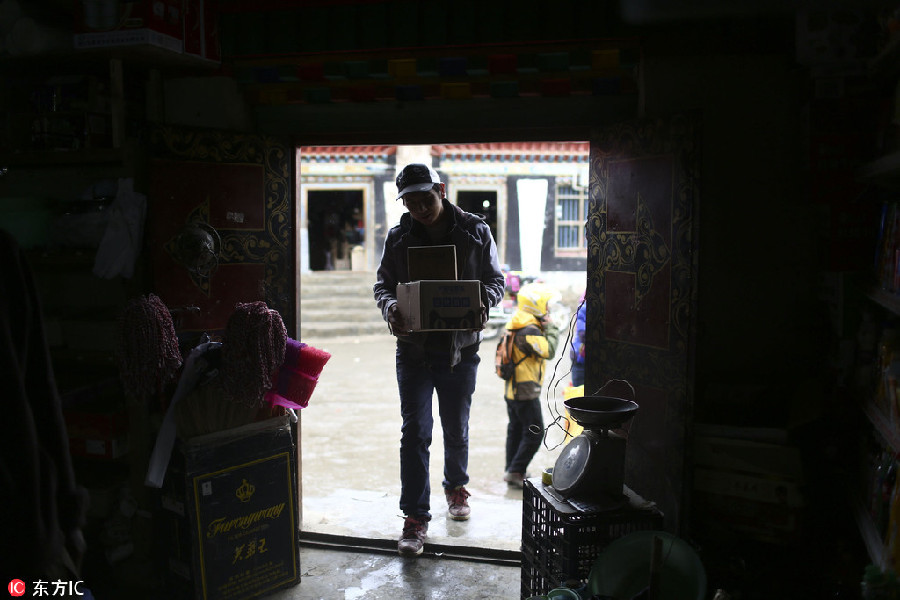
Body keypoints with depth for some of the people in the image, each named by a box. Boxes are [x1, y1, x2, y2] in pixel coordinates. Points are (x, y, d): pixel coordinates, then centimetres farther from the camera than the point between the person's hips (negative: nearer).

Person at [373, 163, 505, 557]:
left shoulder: (475, 232, -1)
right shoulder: (398, 238, 2)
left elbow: (495, 279, 4)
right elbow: (383, 283, 8)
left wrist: (484, 302, -18)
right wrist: (390, 306, -15)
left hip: (460, 350, 0)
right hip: (413, 350, 0)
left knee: (456, 429, 16)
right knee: (415, 433, -1)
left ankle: (456, 488, 41)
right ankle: (415, 516, 8)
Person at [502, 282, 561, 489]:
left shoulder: (515, 325, 12)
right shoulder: (529, 330, -20)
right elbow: (548, 351, -23)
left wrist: (545, 327, 4)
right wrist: (552, 328, -13)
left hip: (512, 388, 10)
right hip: (526, 391, -10)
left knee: (516, 430, 17)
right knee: (534, 433, -4)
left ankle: (511, 471, 24)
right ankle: (515, 472, -3)